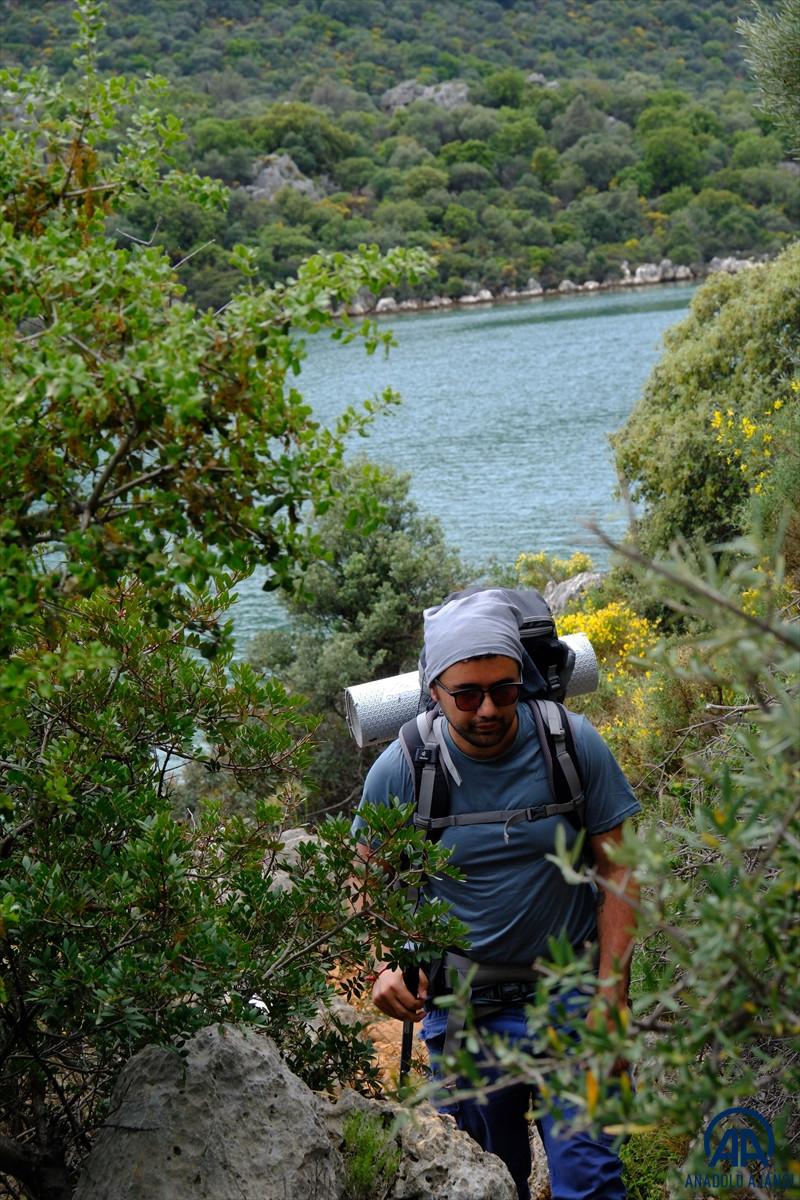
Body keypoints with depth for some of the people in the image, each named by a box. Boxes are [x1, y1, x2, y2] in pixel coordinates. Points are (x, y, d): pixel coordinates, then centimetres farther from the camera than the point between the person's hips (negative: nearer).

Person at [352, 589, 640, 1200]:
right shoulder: (400, 770, -9)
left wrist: (611, 995, -10)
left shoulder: (574, 744, -10)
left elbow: (618, 872, -4)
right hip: (462, 1010, 1)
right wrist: (384, 966, -12)